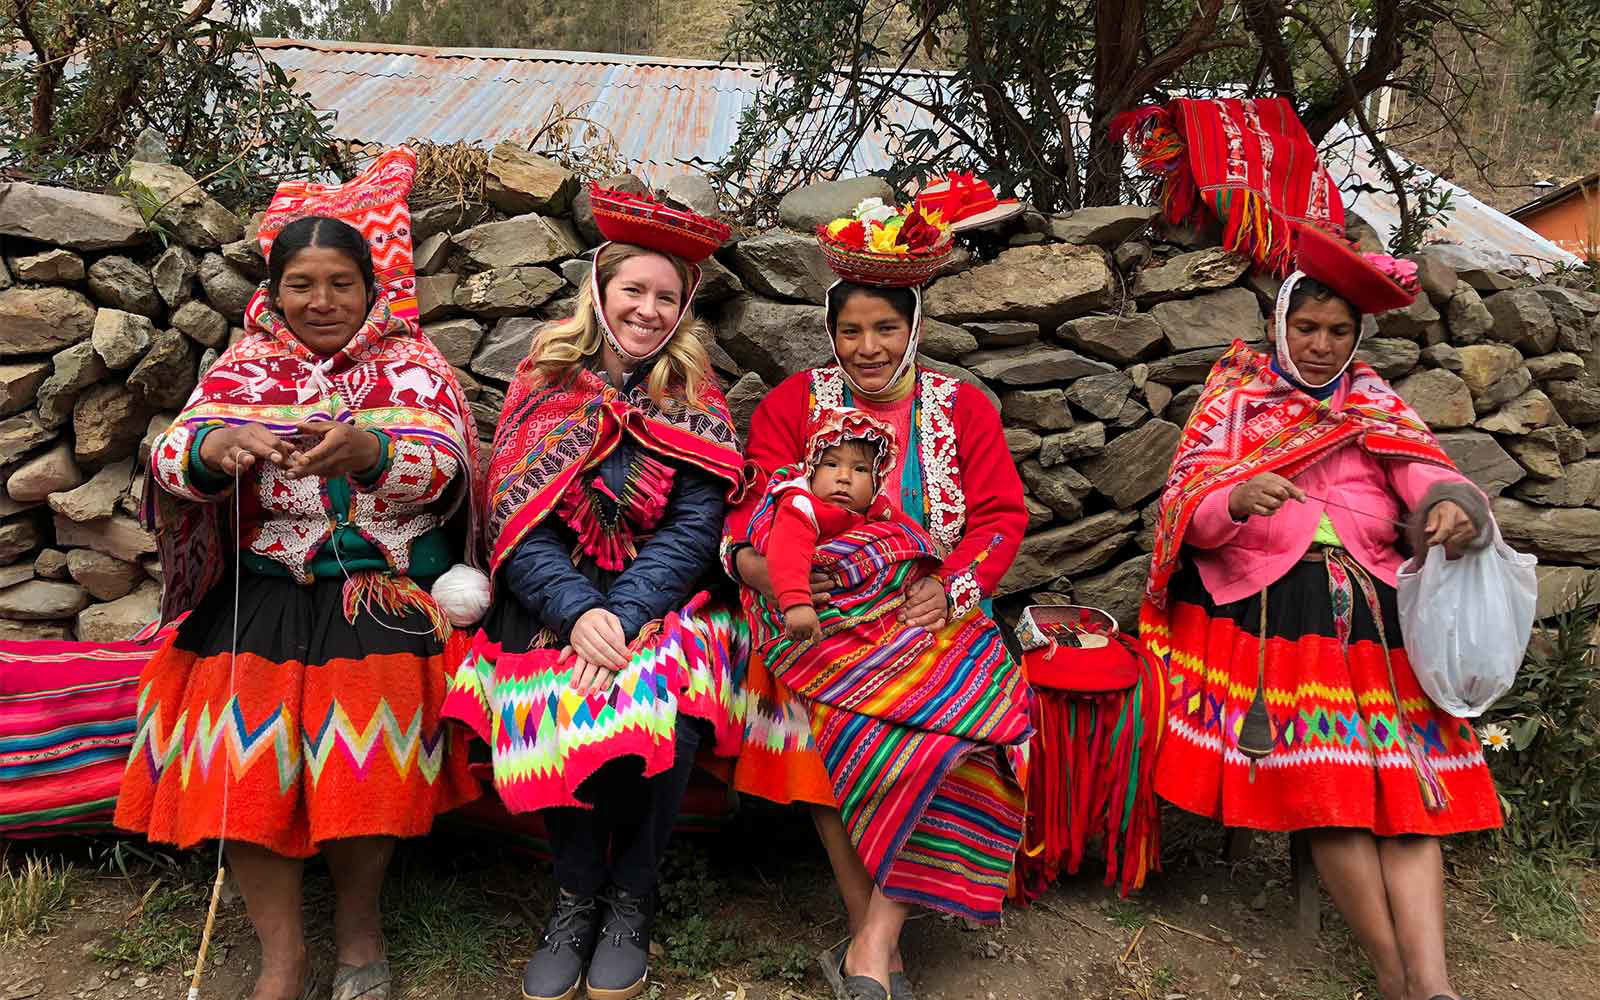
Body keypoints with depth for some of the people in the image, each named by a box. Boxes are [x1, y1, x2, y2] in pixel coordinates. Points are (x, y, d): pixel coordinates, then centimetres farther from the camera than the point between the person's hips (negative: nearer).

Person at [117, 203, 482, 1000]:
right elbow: (169, 461, -2)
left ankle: (357, 915, -1)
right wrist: (216, 445, -27)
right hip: (264, 588, 2)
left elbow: (446, 465, -10)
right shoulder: (243, 365, 12)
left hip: (391, 585, -2)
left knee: (369, 723, -26)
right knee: (240, 731, -21)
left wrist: (369, 449, -32)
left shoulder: (410, 362, 7)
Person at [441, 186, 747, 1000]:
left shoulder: (696, 404, 6)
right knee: (548, 702, -31)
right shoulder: (543, 387, 6)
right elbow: (518, 522, -3)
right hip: (553, 599, 1)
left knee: (663, 690, -32)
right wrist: (578, 613, -19)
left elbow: (696, 527, -6)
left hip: (660, 599, 0)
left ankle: (629, 899, -9)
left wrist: (624, 617, -21)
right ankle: (577, 892, -6)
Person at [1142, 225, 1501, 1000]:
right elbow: (1185, 511, -1)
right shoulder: (1233, 398, 12)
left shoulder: (1375, 404, 20)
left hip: (1373, 610, 3)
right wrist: (1237, 500, -24)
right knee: (1325, 783, -16)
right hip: (1265, 606, -2)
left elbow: (1428, 478, 3)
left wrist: (1453, 508, -22)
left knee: (1405, 784, -13)